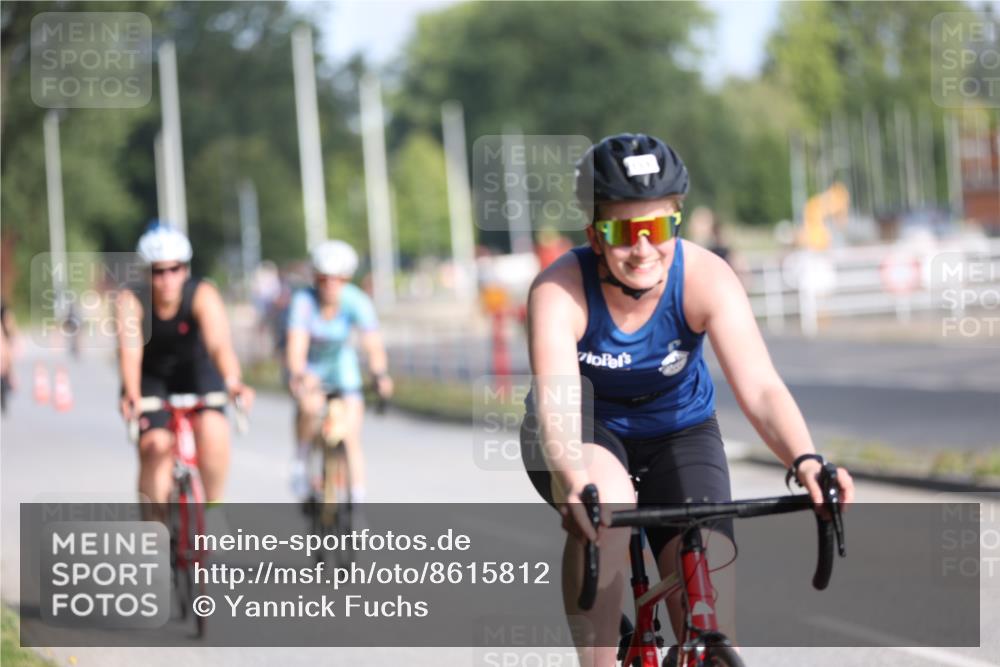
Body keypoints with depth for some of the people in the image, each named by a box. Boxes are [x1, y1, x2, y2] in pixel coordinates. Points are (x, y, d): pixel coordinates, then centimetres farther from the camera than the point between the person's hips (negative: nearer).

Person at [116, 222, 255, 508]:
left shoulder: (203, 295, -27)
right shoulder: (131, 300, -26)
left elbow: (219, 342, -42)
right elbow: (129, 348, -41)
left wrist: (233, 382, -62)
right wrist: (132, 395, -59)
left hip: (195, 371, 0)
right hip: (151, 377, 0)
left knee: (213, 430, -27)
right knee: (156, 446, -21)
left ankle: (213, 506, -3)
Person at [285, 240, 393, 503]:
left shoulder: (356, 301, -24)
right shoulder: (304, 300, -29)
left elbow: (372, 342, -34)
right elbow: (296, 344, -40)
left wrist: (381, 375, -53)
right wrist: (298, 376, -59)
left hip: (340, 363, 2)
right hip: (307, 366, -2)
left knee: (350, 438, -10)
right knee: (311, 405, -34)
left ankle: (358, 502, -2)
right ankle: (301, 460, -9)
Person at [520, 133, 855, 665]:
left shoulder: (706, 278, -26)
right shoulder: (559, 291, -29)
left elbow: (760, 388, -36)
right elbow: (556, 403, -43)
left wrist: (805, 461, -55)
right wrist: (576, 485, -63)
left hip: (678, 432, 2)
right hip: (588, 432, -1)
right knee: (607, 502, -37)